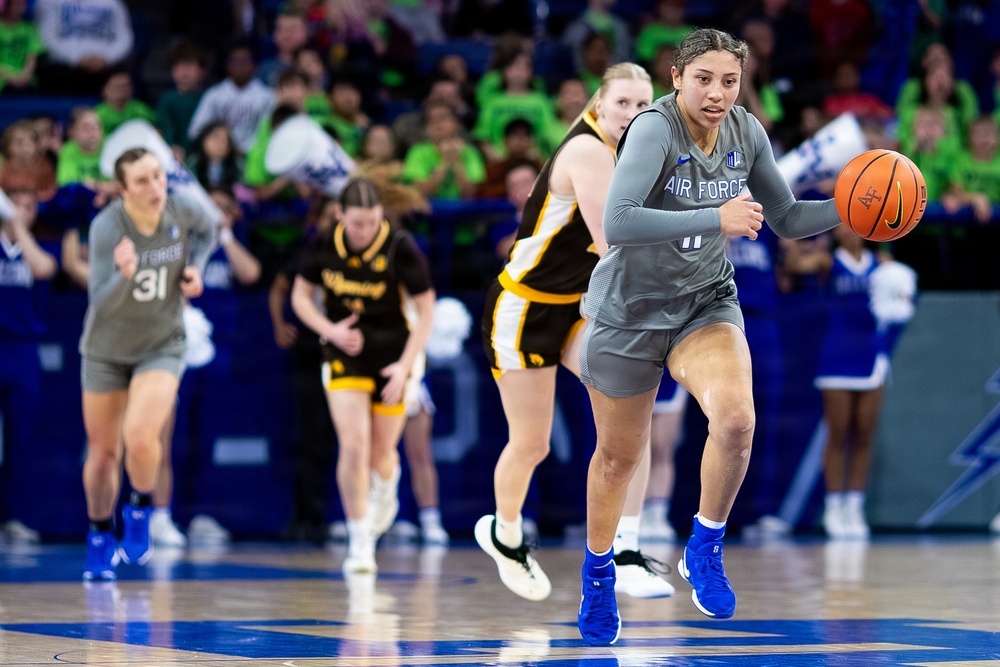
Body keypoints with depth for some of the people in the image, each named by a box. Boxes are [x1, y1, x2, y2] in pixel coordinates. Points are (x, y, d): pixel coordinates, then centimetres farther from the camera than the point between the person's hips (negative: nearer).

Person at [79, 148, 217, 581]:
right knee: (103, 451, 11)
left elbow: (206, 230, 12)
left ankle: (141, 509, 8)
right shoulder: (106, 226, -24)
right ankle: (100, 538, 35)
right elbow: (101, 302, -31)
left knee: (140, 437, -23)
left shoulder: (179, 212, -15)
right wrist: (124, 274, -51)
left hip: (162, 346, 0)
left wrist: (196, 267, -6)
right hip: (106, 349, 0)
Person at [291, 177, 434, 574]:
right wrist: (330, 329, -14)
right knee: (354, 445, -16)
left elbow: (426, 311, -11)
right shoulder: (324, 246, -10)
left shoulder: (400, 248, -18)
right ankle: (360, 543, -6)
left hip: (393, 357, -1)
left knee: (381, 454, 7)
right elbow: (301, 295, 4)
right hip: (345, 357, 1)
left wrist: (404, 365, -18)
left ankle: (385, 492, 46)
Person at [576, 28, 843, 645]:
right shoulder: (655, 130, -22)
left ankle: (705, 548, -2)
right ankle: (598, 576, 39)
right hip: (630, 311, -3)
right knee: (619, 455, 12)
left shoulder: (747, 133, -4)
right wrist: (715, 219, -37)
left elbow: (787, 219, 8)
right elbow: (617, 224, -35)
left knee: (736, 420, -27)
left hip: (707, 305, 3)